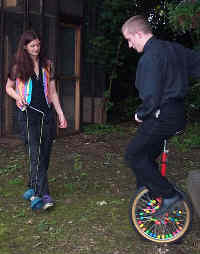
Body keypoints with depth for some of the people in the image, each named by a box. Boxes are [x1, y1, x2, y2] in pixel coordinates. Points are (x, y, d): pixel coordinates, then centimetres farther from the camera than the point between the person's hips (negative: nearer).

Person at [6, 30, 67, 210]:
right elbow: (8, 87, 14)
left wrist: (61, 114, 6)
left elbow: (52, 92, 12)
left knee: (45, 154, 5)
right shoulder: (18, 67, 2)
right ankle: (44, 195, -15)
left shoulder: (47, 65, 10)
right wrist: (18, 97, -8)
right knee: (36, 154, -12)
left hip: (46, 113, 4)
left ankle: (33, 189, 22)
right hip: (28, 113, -3)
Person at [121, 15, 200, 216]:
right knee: (146, 156, 19)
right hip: (177, 114, 10)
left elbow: (151, 97, -22)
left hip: (162, 115, -10)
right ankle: (151, 194, 27)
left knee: (133, 155, 1)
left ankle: (168, 195, 2)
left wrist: (140, 114, -6)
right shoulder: (173, 48, 10)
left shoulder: (150, 57, -19)